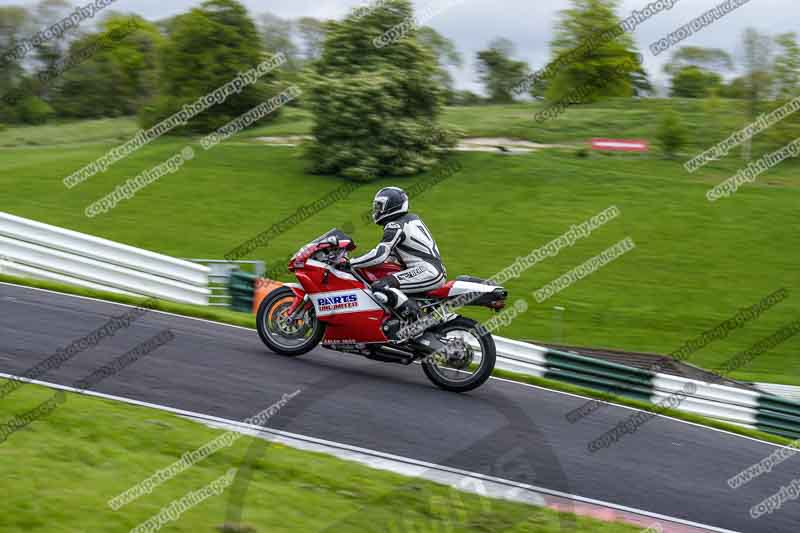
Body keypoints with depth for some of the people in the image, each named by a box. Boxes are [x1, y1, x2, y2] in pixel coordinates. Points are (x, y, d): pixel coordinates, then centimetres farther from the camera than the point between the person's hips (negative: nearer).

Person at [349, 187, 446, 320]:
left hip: (427, 272, -10)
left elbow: (379, 256, -17)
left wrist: (348, 263, -11)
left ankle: (415, 317, -23)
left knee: (380, 288, -22)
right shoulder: (412, 218, 20)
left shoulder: (395, 227, -8)